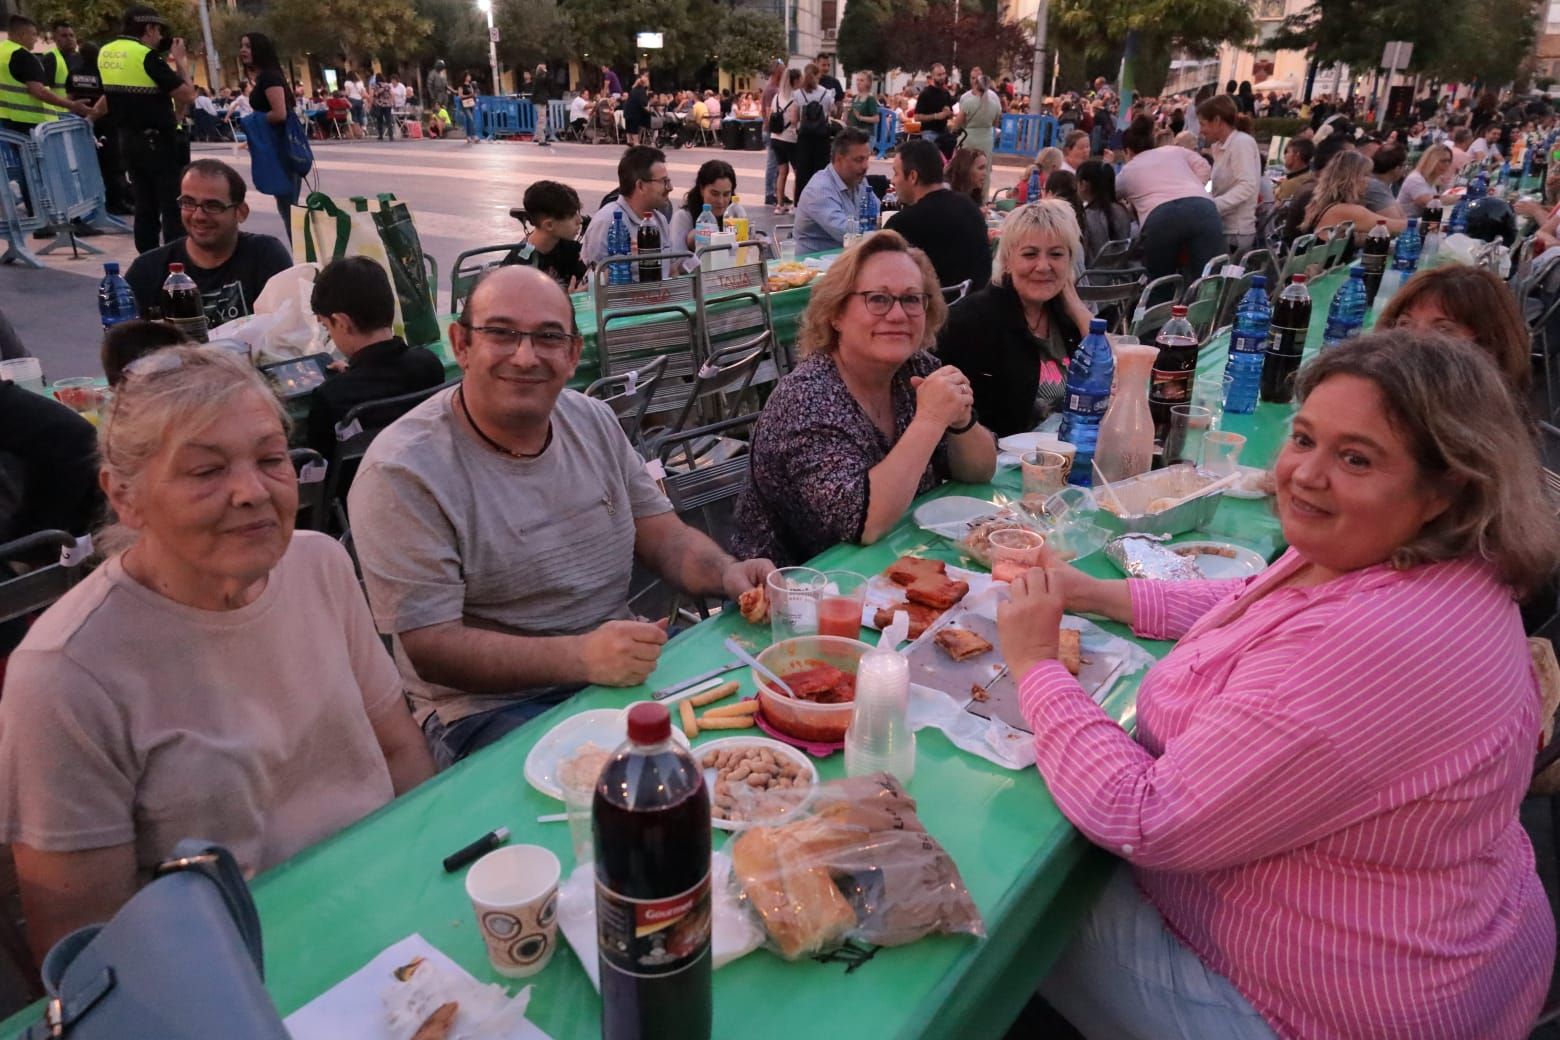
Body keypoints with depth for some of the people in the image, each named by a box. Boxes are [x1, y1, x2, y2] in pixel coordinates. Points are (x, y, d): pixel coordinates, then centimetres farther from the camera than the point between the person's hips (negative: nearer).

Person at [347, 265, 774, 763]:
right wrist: (582, 657, -31)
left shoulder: (594, 421, 5)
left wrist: (727, 572, -13)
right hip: (490, 704, -6)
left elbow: (664, 536, 10)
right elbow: (431, 648, -18)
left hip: (624, 663, 7)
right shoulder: (402, 472, -15)